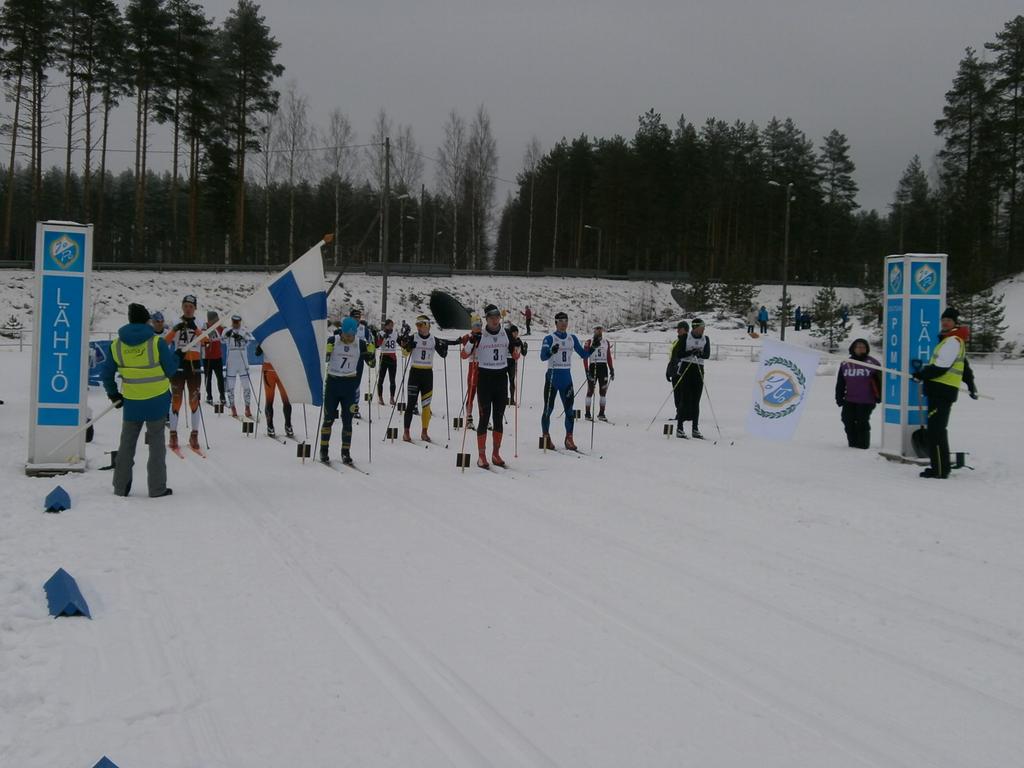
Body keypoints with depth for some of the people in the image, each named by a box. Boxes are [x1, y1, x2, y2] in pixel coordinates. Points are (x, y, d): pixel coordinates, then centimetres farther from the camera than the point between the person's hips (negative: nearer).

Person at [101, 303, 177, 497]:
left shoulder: (117, 345, -2)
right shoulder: (156, 343, -14)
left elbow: (105, 373, 5)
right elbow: (171, 370, -7)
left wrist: (113, 394, 19)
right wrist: (175, 358, 14)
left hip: (131, 403, 3)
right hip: (157, 401, -3)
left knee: (127, 444, 14)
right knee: (156, 443, 7)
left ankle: (121, 487, 18)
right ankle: (157, 488, 8)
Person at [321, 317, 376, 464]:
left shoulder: (361, 344, -2)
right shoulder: (332, 341, -6)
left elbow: (371, 364, 2)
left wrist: (371, 352, -17)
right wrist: (326, 352, -23)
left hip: (350, 385, 1)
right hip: (333, 382, -1)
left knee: (347, 420, 2)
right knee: (329, 418, 3)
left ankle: (346, 452, 11)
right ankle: (324, 451, 14)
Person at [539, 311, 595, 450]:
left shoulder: (572, 338, 9)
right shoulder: (549, 338, -6)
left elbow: (584, 354, 12)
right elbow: (543, 357, -17)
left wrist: (593, 348, -7)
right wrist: (551, 352, -38)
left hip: (567, 377, 4)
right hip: (552, 377, -4)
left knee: (569, 410, 1)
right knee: (548, 408, 2)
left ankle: (569, 439, 8)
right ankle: (545, 437, 14)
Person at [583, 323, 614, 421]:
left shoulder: (606, 342, 12)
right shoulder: (589, 342, -1)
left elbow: (609, 357, 16)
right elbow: (585, 357, -4)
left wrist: (612, 370, 10)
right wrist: (587, 371, -12)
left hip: (603, 367, 4)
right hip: (593, 367, -4)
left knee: (603, 391, 4)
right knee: (590, 390, -3)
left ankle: (601, 413, 11)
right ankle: (588, 414, 1)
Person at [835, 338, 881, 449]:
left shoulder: (872, 363, 0)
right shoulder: (845, 364, 8)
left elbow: (879, 381, 3)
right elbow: (840, 383, 13)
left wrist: (879, 397, -1)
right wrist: (839, 397, 9)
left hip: (866, 401, -4)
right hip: (849, 400, 4)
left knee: (862, 422, -7)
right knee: (848, 421, 3)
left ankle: (863, 444, 3)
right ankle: (852, 443, 17)